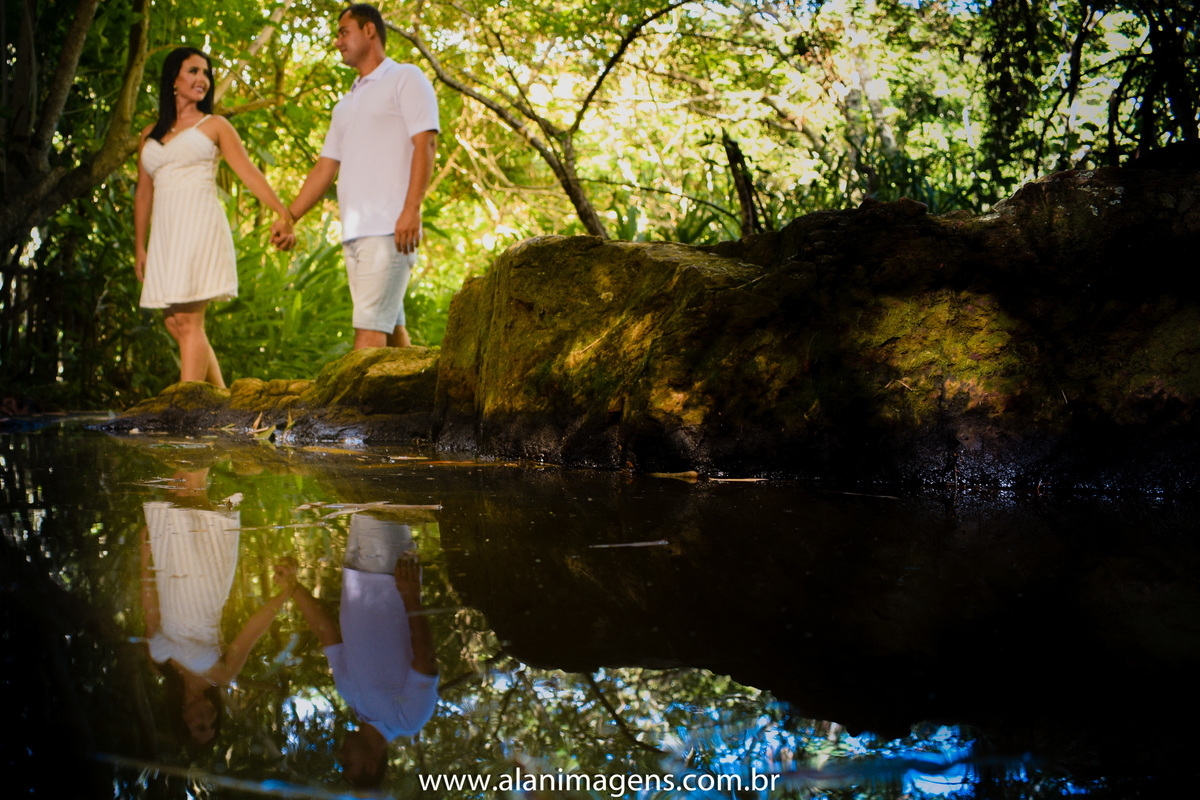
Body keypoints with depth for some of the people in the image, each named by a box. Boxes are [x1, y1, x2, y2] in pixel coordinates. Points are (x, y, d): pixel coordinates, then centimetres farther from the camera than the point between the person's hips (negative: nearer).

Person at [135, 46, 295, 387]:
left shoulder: (214, 126, 8)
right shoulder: (150, 135, 19)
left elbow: (248, 171, -2)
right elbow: (143, 193, 21)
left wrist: (282, 212, -14)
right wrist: (139, 247, 16)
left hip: (200, 226, -5)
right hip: (166, 232, 5)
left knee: (188, 321, -12)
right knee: (174, 323, 2)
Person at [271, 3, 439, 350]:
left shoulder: (405, 78, 4)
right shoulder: (346, 105, 26)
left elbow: (425, 143, -8)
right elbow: (325, 168, 23)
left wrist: (412, 209, -20)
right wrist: (288, 218, 13)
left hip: (389, 229, -8)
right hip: (354, 231, 8)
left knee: (370, 323, -15)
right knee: (391, 324, 6)